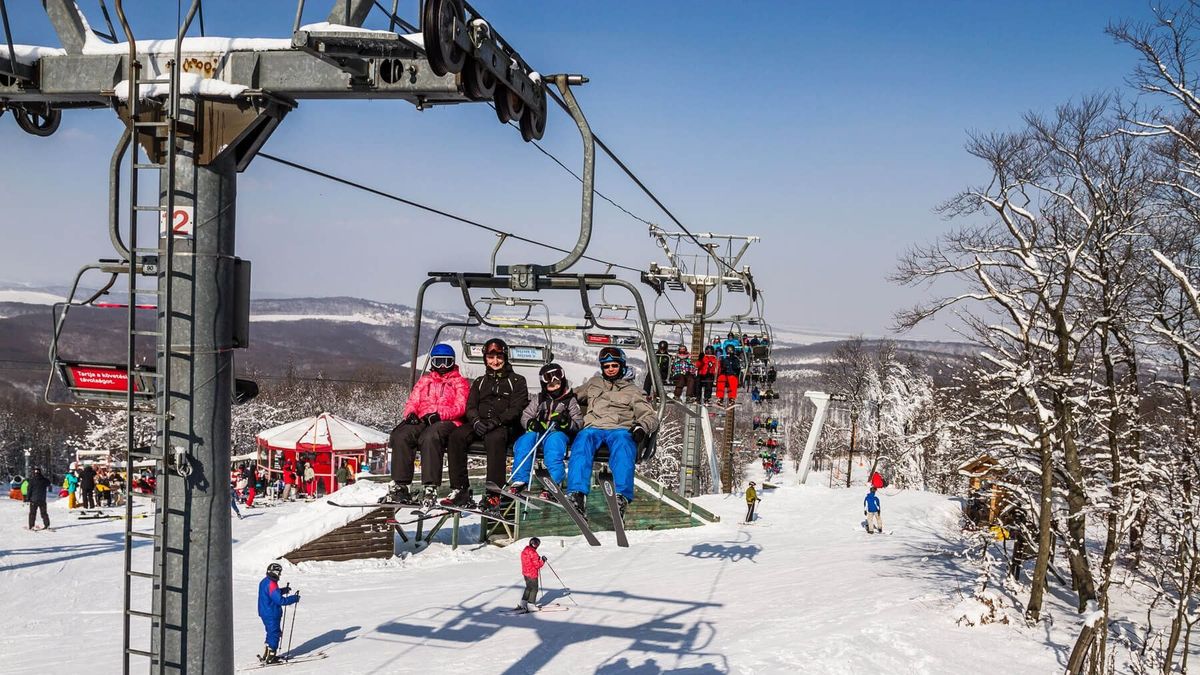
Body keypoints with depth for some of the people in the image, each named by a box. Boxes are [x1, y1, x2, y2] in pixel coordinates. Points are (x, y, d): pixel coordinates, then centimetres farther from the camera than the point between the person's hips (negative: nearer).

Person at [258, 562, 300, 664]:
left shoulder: (264, 581, 8)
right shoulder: (271, 584, -23)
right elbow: (280, 600, -26)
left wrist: (284, 590, 16)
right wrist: (294, 598, -20)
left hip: (265, 613, 10)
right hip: (272, 614, -10)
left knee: (271, 633, 20)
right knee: (275, 634, 0)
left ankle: (266, 655, 27)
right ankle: (270, 658, 4)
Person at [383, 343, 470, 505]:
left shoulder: (460, 382, 15)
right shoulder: (424, 381, 30)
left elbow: (460, 407, 0)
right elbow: (412, 402, 21)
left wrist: (438, 414, -18)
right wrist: (410, 414, -5)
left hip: (447, 422, -4)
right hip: (421, 421, 4)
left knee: (430, 437, -39)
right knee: (401, 436, -28)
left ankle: (431, 487, -45)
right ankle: (399, 485, -29)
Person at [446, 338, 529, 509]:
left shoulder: (517, 381, 13)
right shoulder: (480, 382, 26)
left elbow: (516, 409, 0)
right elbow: (470, 407, 15)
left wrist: (495, 421, -16)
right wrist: (476, 421, -9)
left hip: (504, 426, -4)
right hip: (479, 425, 4)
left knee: (495, 438, -39)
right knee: (456, 436, -27)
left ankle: (494, 493, -42)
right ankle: (460, 489, -29)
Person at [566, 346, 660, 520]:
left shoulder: (630, 390, 26)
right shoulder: (593, 384, 34)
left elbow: (650, 416, 18)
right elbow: (575, 395, 45)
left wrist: (642, 427, -5)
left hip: (620, 429, -1)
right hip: (593, 428, 1)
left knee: (622, 443, -39)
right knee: (582, 441, -36)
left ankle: (621, 496, -58)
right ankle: (577, 494, -54)